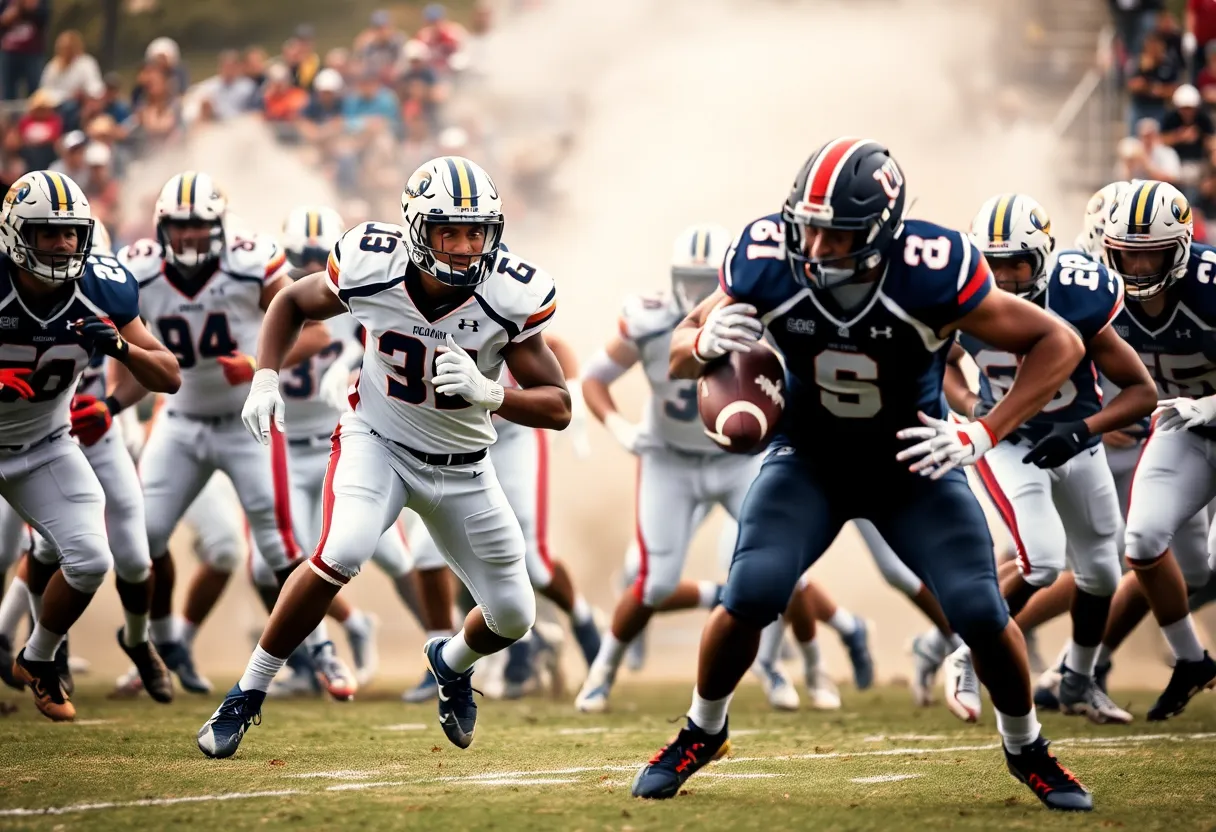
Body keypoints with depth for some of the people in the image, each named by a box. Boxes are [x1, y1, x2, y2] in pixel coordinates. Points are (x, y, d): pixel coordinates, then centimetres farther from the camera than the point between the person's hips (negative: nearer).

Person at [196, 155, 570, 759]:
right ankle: (247, 694, -15)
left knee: (513, 618, 7)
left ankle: (452, 663, 45)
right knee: (342, 553, -31)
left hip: (461, 469, 2)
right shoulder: (370, 268, -22)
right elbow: (292, 303, 0)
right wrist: (265, 379, -15)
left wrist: (487, 393, -36)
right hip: (378, 440, -2)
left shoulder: (510, 297, -23)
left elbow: (557, 408, -18)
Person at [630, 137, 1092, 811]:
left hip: (914, 461, -1)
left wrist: (981, 435, -28)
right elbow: (679, 355, -8)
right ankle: (702, 733, 10)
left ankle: (1026, 748, 20)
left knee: (981, 613, -10)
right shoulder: (768, 264, -24)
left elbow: (1058, 344, -20)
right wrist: (706, 342, -33)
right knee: (750, 598, -18)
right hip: (809, 459, 1)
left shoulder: (931, 273, -31)